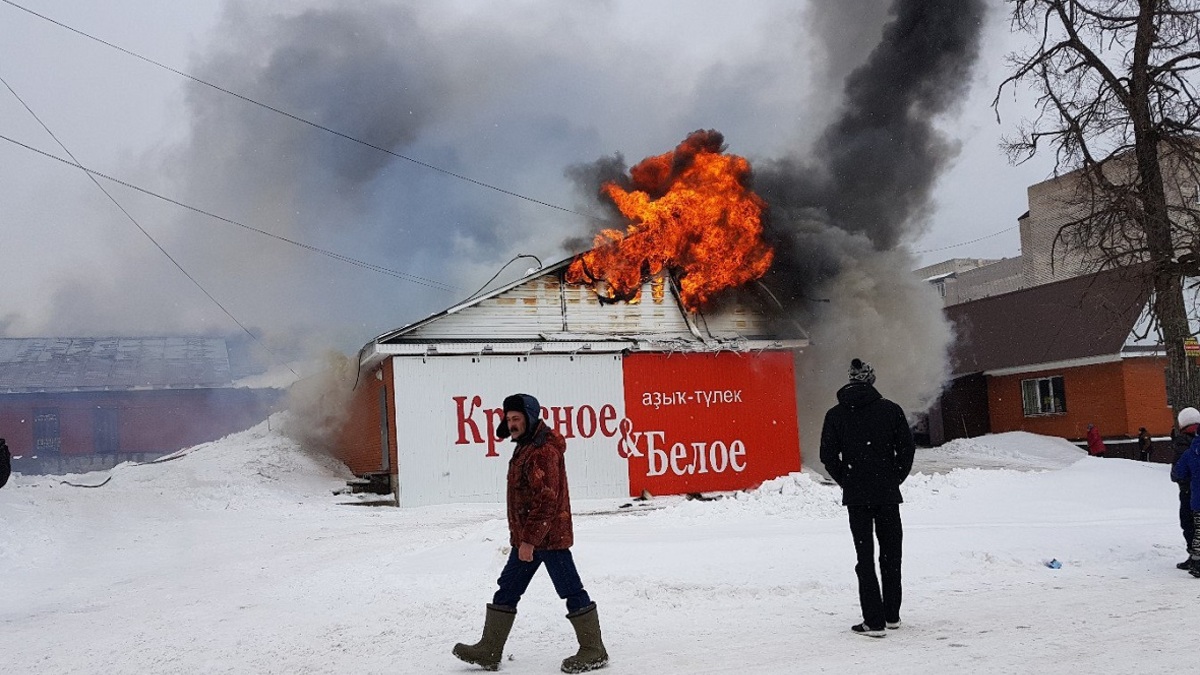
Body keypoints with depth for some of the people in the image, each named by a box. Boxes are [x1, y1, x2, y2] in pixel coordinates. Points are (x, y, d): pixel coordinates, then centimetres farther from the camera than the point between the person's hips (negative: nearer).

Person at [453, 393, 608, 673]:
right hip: (526, 537, 11)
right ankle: (489, 650, 19)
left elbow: (546, 501, -23)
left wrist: (530, 539, -23)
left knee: (571, 591, -1)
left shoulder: (543, 451, -18)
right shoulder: (525, 447, 15)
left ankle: (594, 651, 10)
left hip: (549, 536, -11)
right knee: (507, 591, 12)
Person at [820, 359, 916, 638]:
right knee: (891, 553, 14)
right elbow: (907, 447, -2)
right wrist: (895, 478, 9)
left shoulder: (836, 414, -1)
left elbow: (828, 455, -4)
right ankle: (892, 615, 23)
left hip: (856, 496, -1)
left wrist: (846, 482, 8)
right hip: (888, 494, 1)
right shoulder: (890, 409, -2)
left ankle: (874, 621, -1)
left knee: (865, 557, 3)